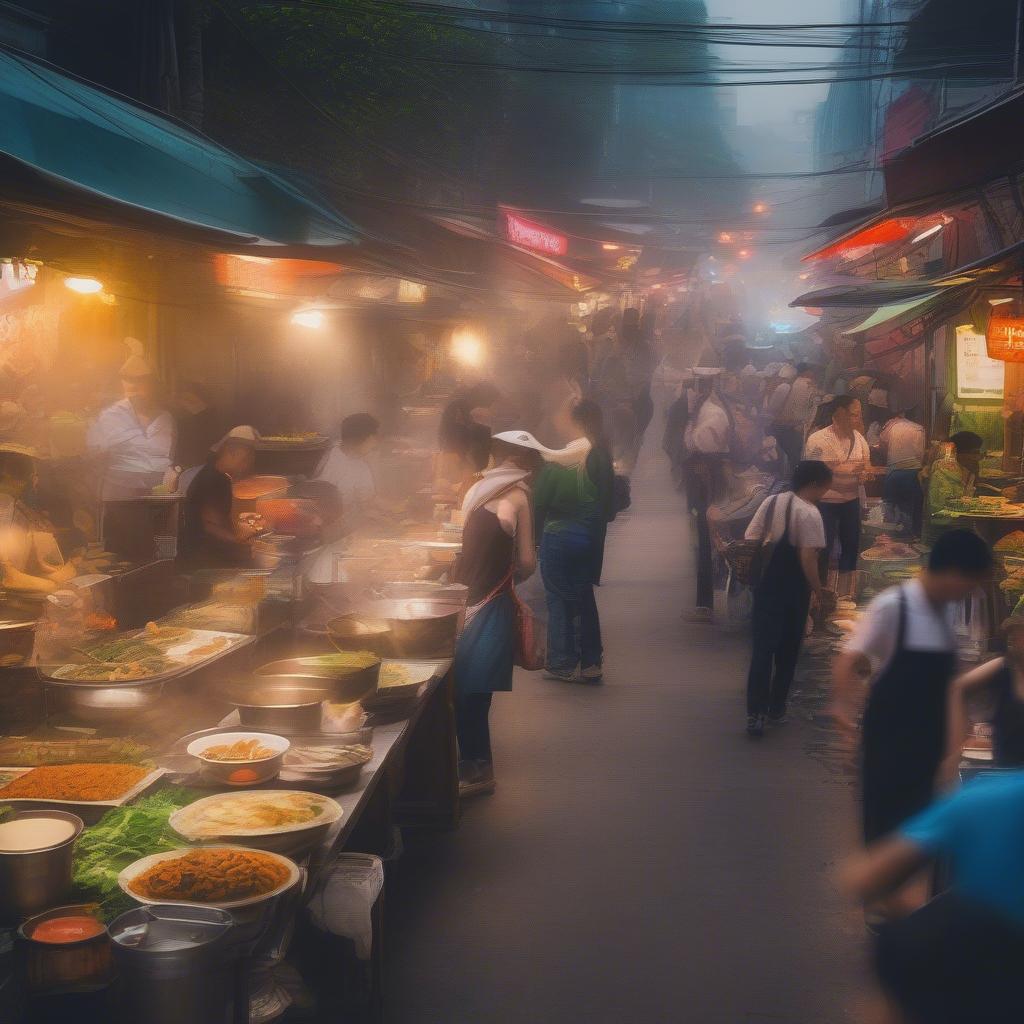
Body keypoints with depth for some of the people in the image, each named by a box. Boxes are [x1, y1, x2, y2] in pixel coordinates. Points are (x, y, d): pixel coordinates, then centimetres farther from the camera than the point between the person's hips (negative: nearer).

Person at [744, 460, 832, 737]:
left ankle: (755, 713, -4)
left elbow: (749, 541, 3)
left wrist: (757, 571, 12)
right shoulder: (809, 513, -15)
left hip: (765, 584, 4)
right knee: (787, 651, 13)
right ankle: (776, 709, 21)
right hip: (793, 590, -4)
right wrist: (817, 589, -10)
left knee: (762, 649, 4)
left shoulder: (769, 502, 4)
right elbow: (808, 557, -21)